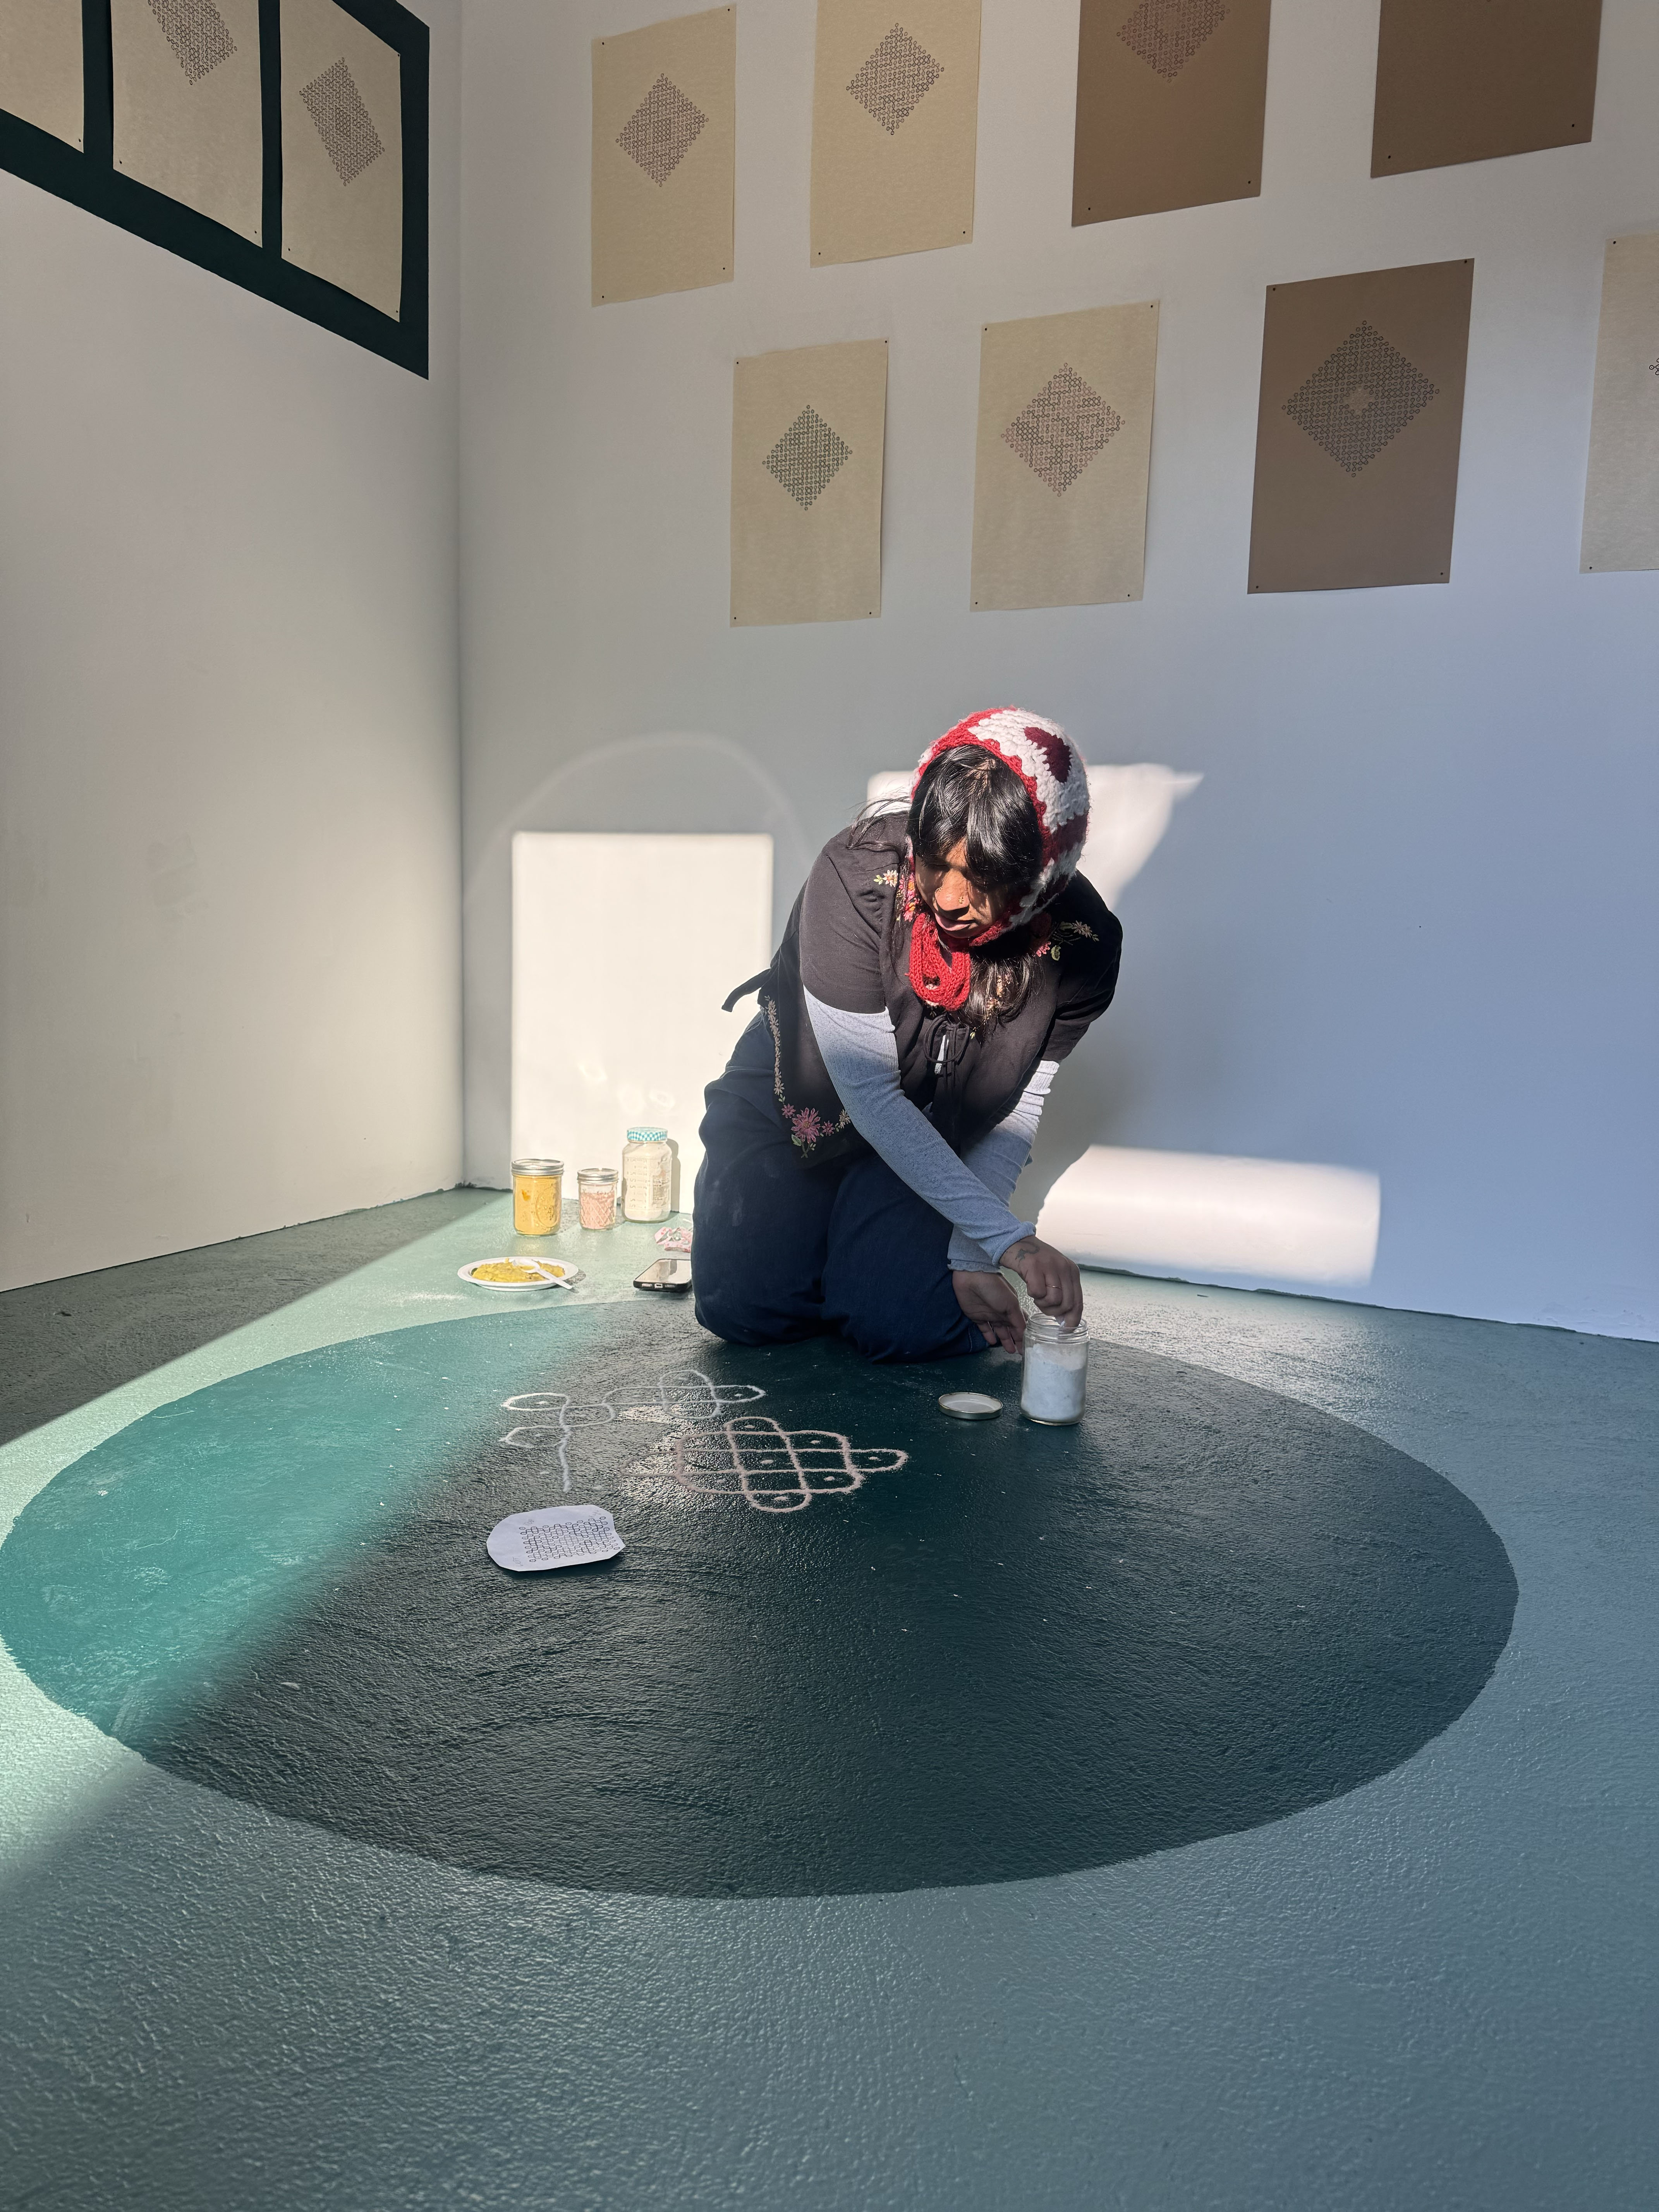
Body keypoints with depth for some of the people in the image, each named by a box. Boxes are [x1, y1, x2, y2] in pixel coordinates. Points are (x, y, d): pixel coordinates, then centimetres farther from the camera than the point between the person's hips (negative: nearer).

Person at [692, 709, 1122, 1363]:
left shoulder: (1080, 942, -22)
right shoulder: (856, 876, -30)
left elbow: (1016, 1112, -12)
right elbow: (869, 1093, -31)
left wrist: (969, 1257, -19)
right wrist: (1007, 1237, -35)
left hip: (935, 1141, 2)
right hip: (794, 1108, -1)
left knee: (913, 1325, -19)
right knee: (747, 1307, -17)